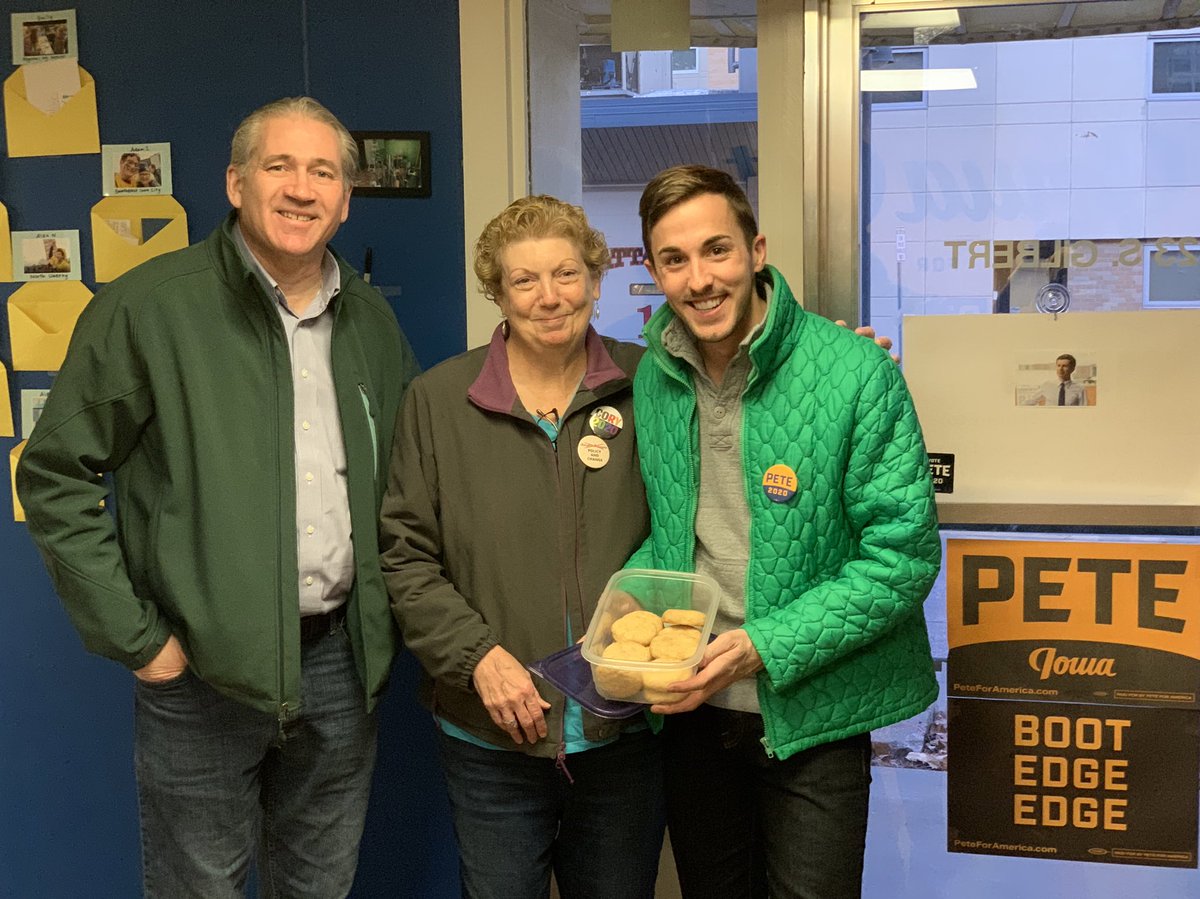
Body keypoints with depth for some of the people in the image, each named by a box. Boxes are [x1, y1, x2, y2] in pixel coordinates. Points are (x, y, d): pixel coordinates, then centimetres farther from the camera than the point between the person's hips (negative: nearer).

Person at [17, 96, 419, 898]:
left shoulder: (372, 321, 6)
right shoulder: (150, 306, -10)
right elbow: (56, 477, -7)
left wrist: (388, 616, 9)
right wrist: (135, 636, -10)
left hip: (342, 660, 5)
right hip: (204, 669, -4)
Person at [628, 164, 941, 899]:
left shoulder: (855, 373, -16)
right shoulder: (651, 379, 0)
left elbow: (904, 555, -15)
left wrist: (763, 647, -22)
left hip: (809, 716, -4)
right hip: (690, 709, 5)